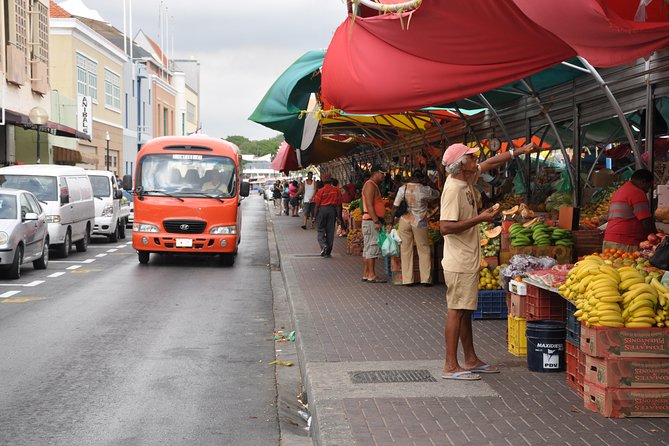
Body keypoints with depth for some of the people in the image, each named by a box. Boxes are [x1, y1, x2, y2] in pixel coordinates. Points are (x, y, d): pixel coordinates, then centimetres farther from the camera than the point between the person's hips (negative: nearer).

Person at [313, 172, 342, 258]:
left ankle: (324, 246, -16)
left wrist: (315, 216, 2)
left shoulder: (321, 191, -7)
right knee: (330, 231, 8)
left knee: (321, 230, 7)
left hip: (322, 209, -3)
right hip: (332, 210, 3)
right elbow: (338, 205, 2)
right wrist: (338, 217, 8)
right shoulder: (336, 190, 0)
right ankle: (328, 252, 12)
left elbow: (317, 205, -6)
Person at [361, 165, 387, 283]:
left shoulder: (374, 186, 21)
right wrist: (377, 221, -23)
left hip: (374, 221, 10)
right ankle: (371, 275, -11)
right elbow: (369, 205, -20)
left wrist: (382, 220, 21)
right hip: (371, 221, -10)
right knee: (372, 247, -10)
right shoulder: (370, 185, -12)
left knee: (367, 248, 9)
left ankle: (366, 274, 11)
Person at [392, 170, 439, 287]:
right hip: (419, 223, -2)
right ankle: (426, 279, 8)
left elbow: (395, 206, -1)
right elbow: (437, 195, 15)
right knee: (424, 251, 9)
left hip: (404, 221, 2)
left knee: (406, 250, 8)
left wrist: (392, 219, 8)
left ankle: (407, 280, 8)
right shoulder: (425, 190, -5)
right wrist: (427, 184, 14)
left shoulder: (403, 188, -1)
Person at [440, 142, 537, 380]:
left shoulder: (466, 180, 9)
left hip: (469, 261, 10)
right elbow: (446, 227, -25)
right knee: (456, 311, -6)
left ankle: (471, 360, 23)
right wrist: (480, 218, -21)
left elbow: (490, 163, 26)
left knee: (465, 311, 14)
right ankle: (451, 367, -2)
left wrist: (519, 151, 27)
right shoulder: (453, 188, -19)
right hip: (459, 263, -10)